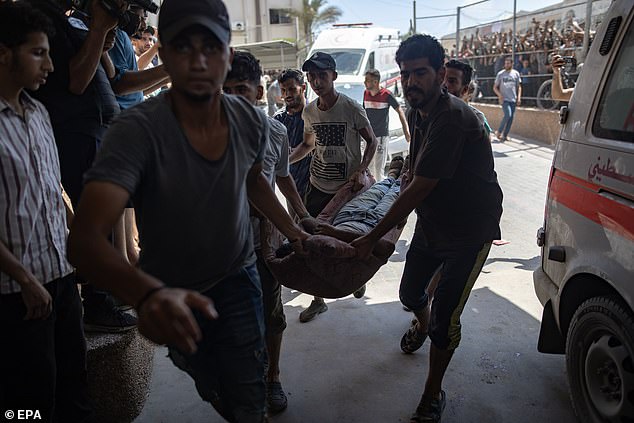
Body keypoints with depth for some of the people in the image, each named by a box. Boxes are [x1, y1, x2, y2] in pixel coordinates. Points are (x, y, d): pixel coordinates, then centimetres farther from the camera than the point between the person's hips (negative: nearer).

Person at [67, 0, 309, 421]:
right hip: (170, 296, -1)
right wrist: (149, 293, -57)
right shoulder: (139, 129, -29)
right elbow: (85, 238, -40)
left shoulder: (252, 122, -14)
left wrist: (293, 230, 8)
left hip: (238, 276, 2)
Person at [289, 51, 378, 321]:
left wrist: (361, 170, -17)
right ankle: (318, 300, 18)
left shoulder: (351, 109, -12)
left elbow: (371, 141, -2)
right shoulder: (309, 111, 2)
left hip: (348, 187, -4)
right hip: (318, 187, 4)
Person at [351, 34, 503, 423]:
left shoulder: (452, 119, -29)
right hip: (430, 222, 8)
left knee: (445, 319, -6)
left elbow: (419, 189, -30)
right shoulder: (418, 111, 0)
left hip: (470, 230, -8)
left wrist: (373, 238, -26)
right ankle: (422, 324, 58)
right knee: (410, 293, 22)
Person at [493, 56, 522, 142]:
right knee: (508, 115, -19)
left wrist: (519, 97, 0)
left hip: (513, 99, 3)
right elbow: (495, 87, 5)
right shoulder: (500, 74, 1)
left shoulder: (516, 73, 7)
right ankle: (499, 132, -3)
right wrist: (499, 95, -12)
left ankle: (505, 135, 12)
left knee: (511, 117, 2)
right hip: (504, 99, -3)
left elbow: (519, 87, 12)